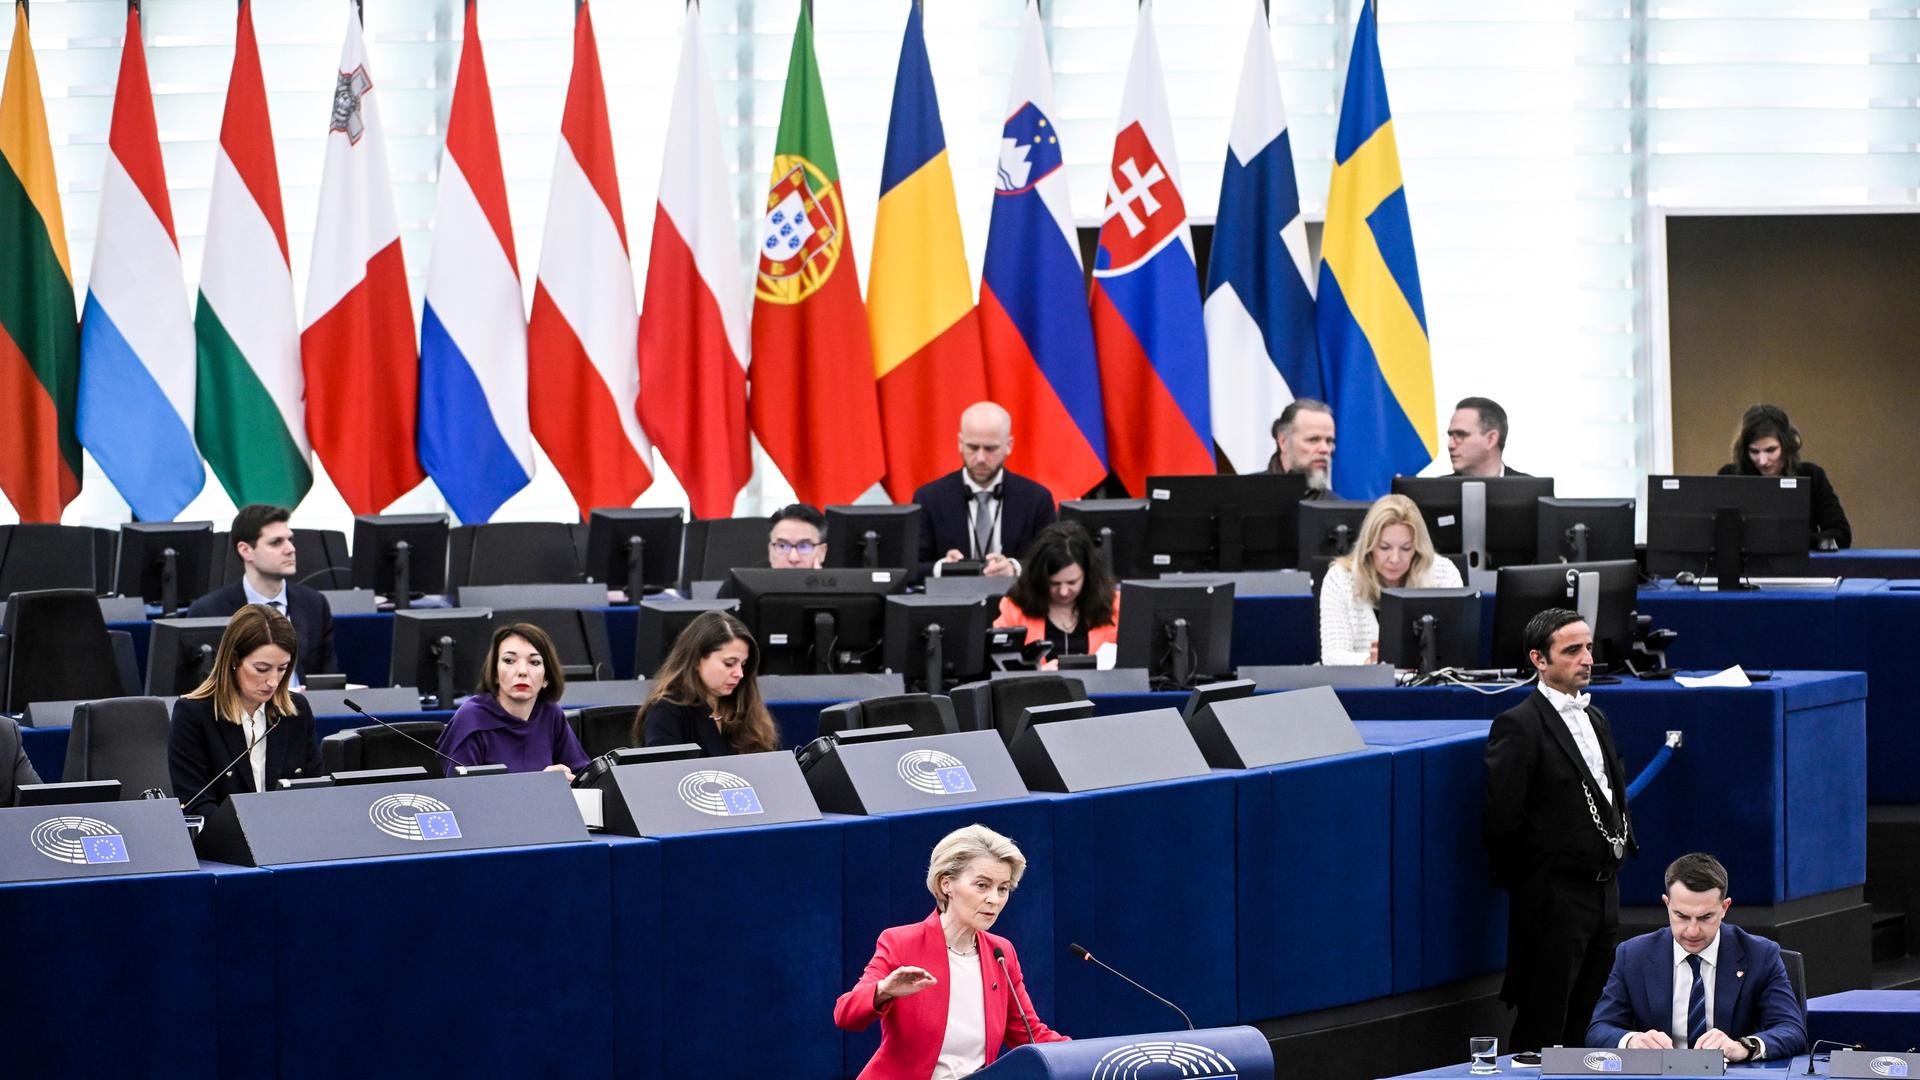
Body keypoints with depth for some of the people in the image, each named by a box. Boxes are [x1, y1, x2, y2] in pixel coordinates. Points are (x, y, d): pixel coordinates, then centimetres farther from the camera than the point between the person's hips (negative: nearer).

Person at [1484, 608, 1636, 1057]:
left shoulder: (1595, 720, 14)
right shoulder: (1519, 726, -13)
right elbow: (1501, 818, -16)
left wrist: (1623, 838, 9)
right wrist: (1522, 880, -9)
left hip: (1603, 896, 8)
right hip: (1554, 899, -8)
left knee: (1585, 1028, 12)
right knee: (1542, 1034, -4)